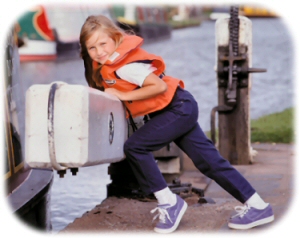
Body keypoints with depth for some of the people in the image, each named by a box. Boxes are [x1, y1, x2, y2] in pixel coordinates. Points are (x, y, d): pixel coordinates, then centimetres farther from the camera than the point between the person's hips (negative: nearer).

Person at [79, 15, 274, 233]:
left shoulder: (123, 64, -22)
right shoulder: (106, 64, 5)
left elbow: (159, 86, -26)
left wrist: (123, 96, -22)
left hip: (178, 108, -10)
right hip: (181, 109, 10)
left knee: (135, 147, -13)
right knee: (209, 160, 10)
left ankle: (169, 203, -3)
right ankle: (257, 206, 16)